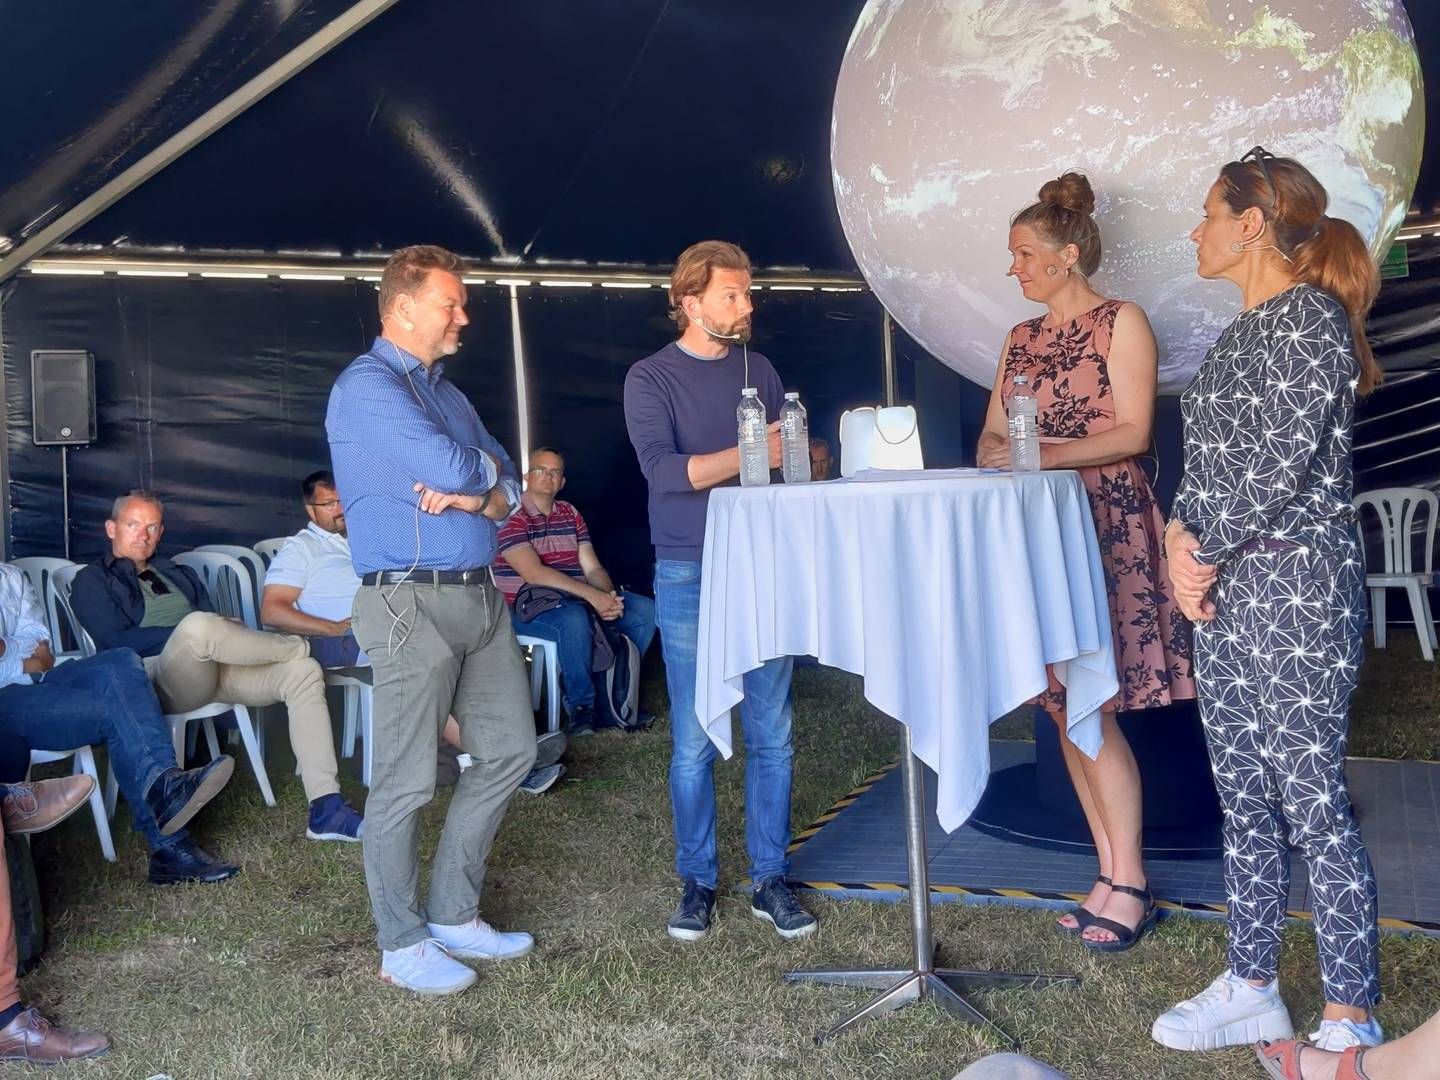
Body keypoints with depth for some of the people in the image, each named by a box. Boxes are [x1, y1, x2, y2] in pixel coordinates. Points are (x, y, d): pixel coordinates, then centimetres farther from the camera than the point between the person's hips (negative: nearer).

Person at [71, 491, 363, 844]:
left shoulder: (179, 574, 31)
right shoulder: (92, 581, 13)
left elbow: (214, 625, 18)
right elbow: (118, 642, -4)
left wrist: (226, 638, -7)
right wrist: (189, 633, -12)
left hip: (213, 669, 6)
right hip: (159, 677, -6)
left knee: (303, 671, -18)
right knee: (199, 625, -39)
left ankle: (325, 809, -26)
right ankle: (296, 645, -8)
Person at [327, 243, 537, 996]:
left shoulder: (446, 391, 19)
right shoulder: (367, 388, -10)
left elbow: (508, 483, 14)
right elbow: (452, 469, -22)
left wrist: (483, 497, -9)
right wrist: (484, 470, 1)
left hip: (479, 595, 9)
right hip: (411, 603, -9)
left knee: (510, 750, 12)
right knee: (406, 781, -1)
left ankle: (454, 915, 25)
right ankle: (401, 945, 14)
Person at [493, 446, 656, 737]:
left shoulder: (571, 514, 14)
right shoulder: (512, 516, -9)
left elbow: (592, 567, 7)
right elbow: (533, 573, -22)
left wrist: (608, 596, -16)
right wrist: (592, 595, -29)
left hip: (574, 601, 7)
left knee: (645, 610, -8)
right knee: (574, 620, -39)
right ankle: (582, 703, -17)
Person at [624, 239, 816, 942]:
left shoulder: (759, 371, 12)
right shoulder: (651, 379, 0)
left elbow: (787, 459, 13)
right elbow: (663, 470, -15)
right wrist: (750, 454, -22)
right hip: (690, 575, -3)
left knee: (772, 735, 4)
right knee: (693, 742, 2)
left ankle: (770, 880, 15)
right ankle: (697, 883, 15)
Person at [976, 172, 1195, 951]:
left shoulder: (1121, 323, -2)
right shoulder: (1021, 339, 17)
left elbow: (1133, 432, -11)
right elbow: (993, 434, 14)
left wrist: (1046, 454, -21)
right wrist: (994, 455, -9)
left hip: (1107, 527, -7)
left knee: (1092, 707, -10)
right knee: (1062, 705, 5)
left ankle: (1129, 883, 1)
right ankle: (1110, 872, 15)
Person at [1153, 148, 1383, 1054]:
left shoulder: (1310, 317, -11)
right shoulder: (1244, 332, 16)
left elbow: (1280, 466, -19)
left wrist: (1205, 555, -9)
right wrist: (1182, 540, -1)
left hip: (1296, 585, -9)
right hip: (1227, 590, 9)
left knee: (1314, 807, -3)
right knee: (1244, 799, 14)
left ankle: (1351, 1021, 10)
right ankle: (1252, 988, 25)